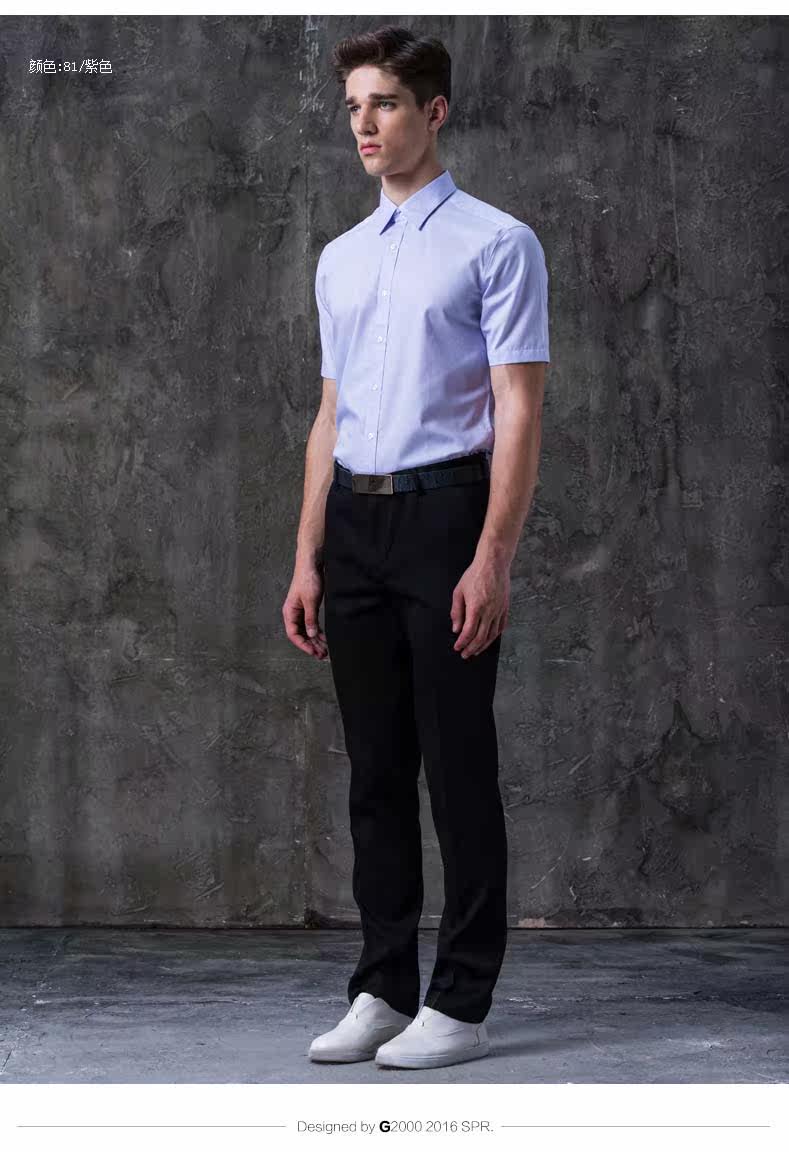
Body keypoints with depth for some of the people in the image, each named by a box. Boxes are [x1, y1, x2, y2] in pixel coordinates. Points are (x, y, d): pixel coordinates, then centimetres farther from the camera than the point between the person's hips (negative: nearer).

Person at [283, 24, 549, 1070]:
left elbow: (518, 412, -10)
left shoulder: (497, 244, -5)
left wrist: (492, 560, -18)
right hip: (355, 525, 7)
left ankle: (461, 1005, 5)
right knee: (376, 773, 9)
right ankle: (383, 991, 17)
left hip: (446, 515, -6)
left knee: (458, 771, -2)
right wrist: (308, 561, 11)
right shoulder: (341, 260, 16)